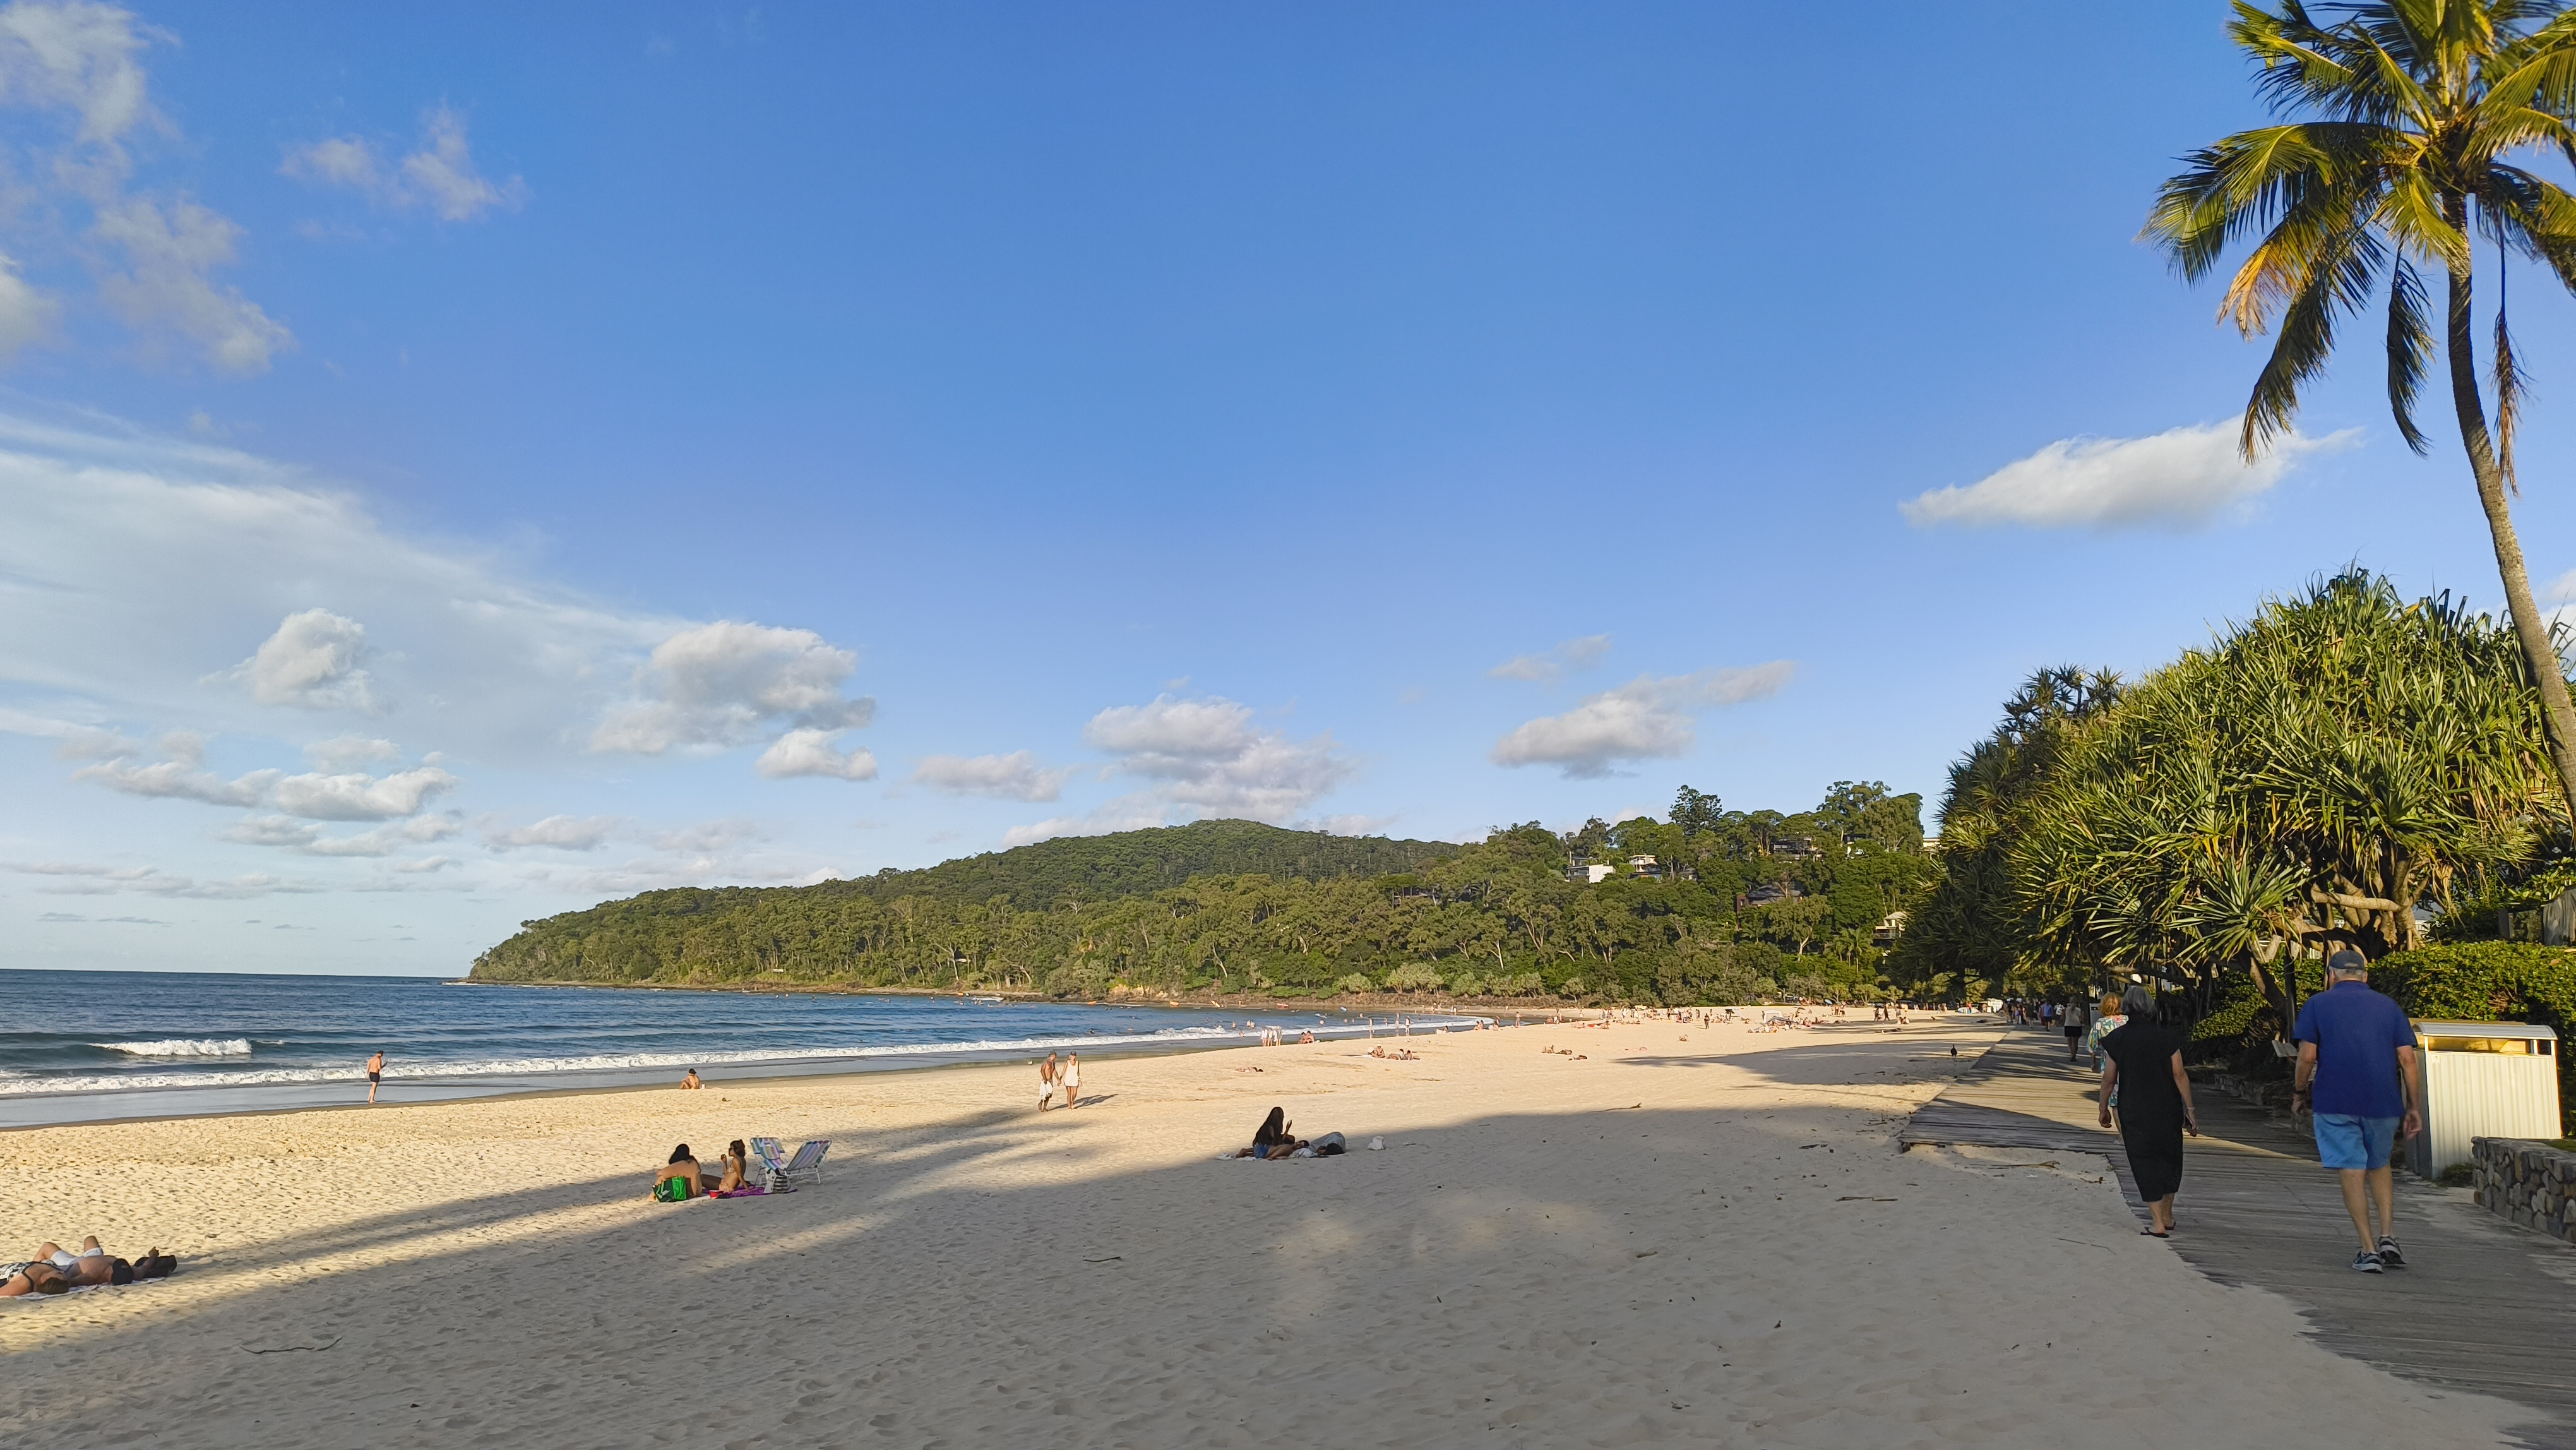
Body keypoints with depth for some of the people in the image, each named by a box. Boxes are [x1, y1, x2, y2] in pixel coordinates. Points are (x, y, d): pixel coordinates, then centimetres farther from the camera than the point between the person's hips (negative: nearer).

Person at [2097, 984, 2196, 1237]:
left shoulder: (2118, 1039, -7)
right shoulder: (2167, 1037, -7)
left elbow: (2109, 1079, -3)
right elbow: (2179, 1076, -8)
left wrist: (2104, 1109, 10)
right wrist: (2190, 1111, -2)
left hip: (2134, 1112, -2)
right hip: (2167, 1109, 2)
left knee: (2145, 1161, 5)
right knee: (2169, 1158, 19)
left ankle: (2158, 1223, 1)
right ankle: (2166, 1216, 29)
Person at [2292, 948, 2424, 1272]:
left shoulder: (2317, 1005, 3)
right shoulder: (2389, 1006, 10)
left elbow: (2307, 1056, -5)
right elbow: (2408, 1060, 4)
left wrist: (2299, 1093, 8)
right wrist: (2414, 1107, 9)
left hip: (2335, 1103, -3)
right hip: (2383, 1103, 3)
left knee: (2352, 1173, 0)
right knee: (2379, 1167, 21)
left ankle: (2369, 1250, -1)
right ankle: (2387, 1237, 10)